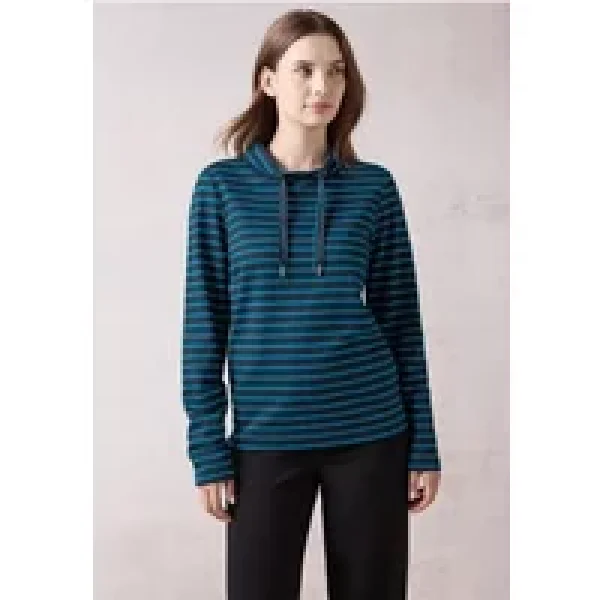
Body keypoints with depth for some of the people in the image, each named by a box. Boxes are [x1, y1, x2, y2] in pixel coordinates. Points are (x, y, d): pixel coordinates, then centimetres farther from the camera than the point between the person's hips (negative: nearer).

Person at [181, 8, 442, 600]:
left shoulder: (374, 186, 2)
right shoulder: (221, 185, -1)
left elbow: (401, 320, 4)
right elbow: (203, 321, 0)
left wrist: (424, 444, 2)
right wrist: (208, 449, -4)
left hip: (370, 435, 1)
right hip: (265, 441, 0)